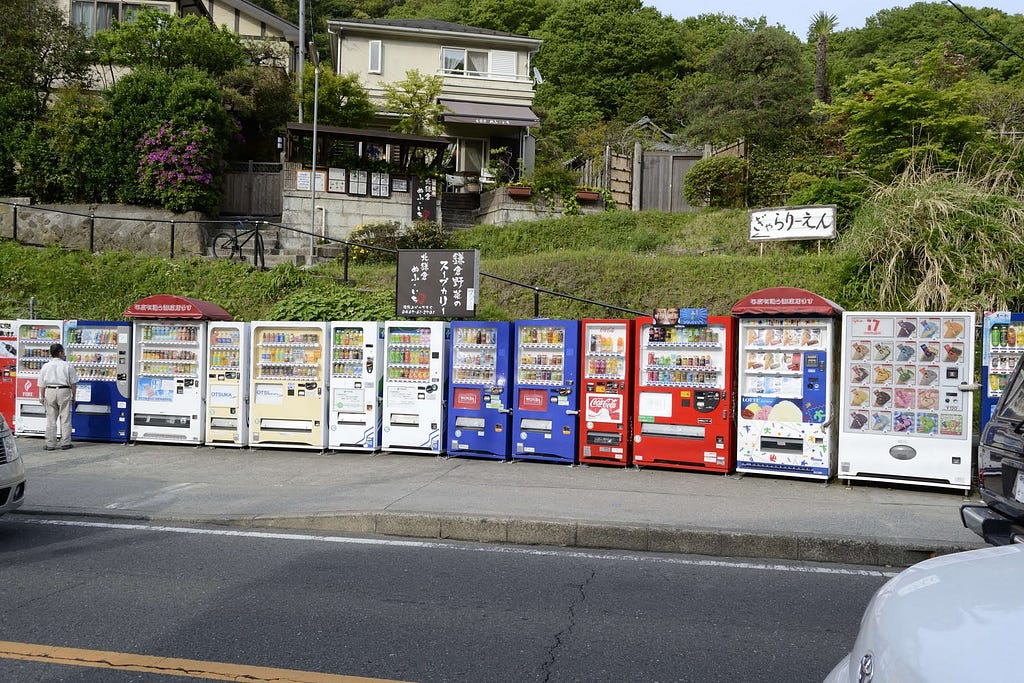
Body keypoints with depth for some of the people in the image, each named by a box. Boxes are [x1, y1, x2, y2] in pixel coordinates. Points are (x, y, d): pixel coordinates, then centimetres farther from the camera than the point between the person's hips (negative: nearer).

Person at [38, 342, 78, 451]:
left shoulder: (46, 366, 3)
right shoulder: (68, 365, -4)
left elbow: (42, 385, 5)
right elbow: (73, 383, -2)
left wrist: (42, 397, 14)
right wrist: (73, 396, 7)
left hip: (50, 392, 2)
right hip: (64, 391, -2)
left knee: (51, 420, 7)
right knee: (65, 419, 5)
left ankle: (50, 444, 9)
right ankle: (65, 443, 7)